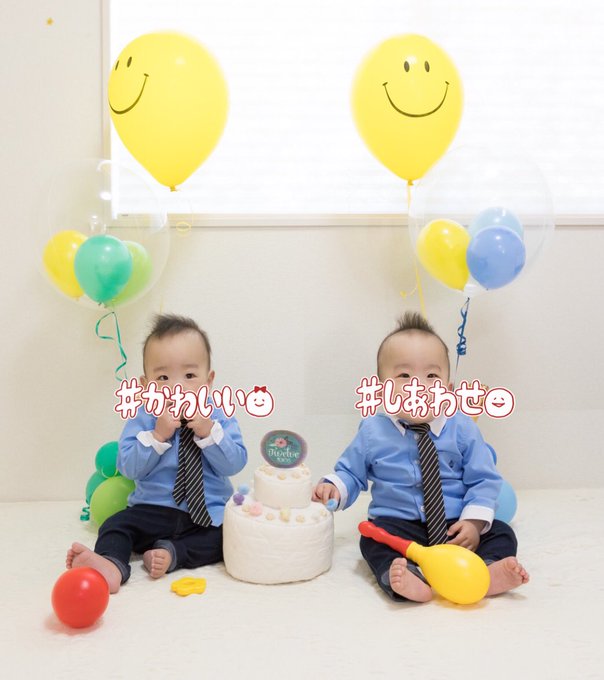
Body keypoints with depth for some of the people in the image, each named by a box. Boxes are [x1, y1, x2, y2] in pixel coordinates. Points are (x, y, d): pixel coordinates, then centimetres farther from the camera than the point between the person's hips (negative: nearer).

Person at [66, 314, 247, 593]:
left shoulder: (218, 417, 0)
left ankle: (172, 554, -27)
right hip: (153, 511, 0)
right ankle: (112, 564, -45)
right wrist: (158, 435, -22)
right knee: (116, 525, -20)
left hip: (208, 515, 0)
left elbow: (234, 464, -11)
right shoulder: (143, 419, -1)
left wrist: (209, 432, -23)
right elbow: (129, 467, -11)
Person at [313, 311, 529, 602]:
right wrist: (333, 487, -9)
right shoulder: (373, 432, 1)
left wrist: (474, 522, -13)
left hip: (455, 527, 1)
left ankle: (486, 570, -42)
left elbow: (484, 480, 1)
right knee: (373, 538, -29)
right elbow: (351, 472, 13)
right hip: (398, 525, -1)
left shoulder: (462, 429, -1)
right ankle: (409, 578, -51)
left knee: (501, 533, -17)